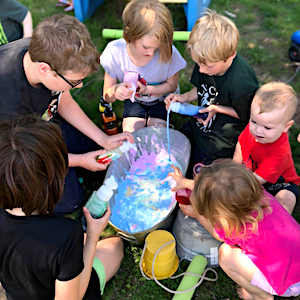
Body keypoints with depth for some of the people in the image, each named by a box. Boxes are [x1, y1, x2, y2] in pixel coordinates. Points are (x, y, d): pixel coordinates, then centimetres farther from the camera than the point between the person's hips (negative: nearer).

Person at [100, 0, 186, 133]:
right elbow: (107, 97, -17)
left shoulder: (169, 53, -31)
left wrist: (147, 89, -29)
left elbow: (172, 86, -10)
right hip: (134, 101, 1)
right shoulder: (114, 52, -27)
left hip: (161, 98, -1)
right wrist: (115, 91, -43)